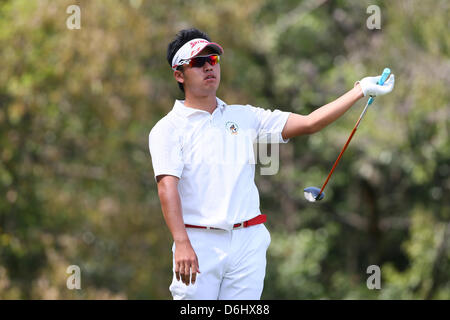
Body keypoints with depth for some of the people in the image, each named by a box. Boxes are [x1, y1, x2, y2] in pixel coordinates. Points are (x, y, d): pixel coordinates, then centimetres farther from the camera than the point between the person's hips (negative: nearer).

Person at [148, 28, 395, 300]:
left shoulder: (245, 117, 15)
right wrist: (182, 244, -25)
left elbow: (309, 124, 11)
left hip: (249, 242, 3)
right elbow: (168, 187, -12)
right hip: (197, 244, -3)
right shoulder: (168, 129, 2)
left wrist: (361, 90, 4)